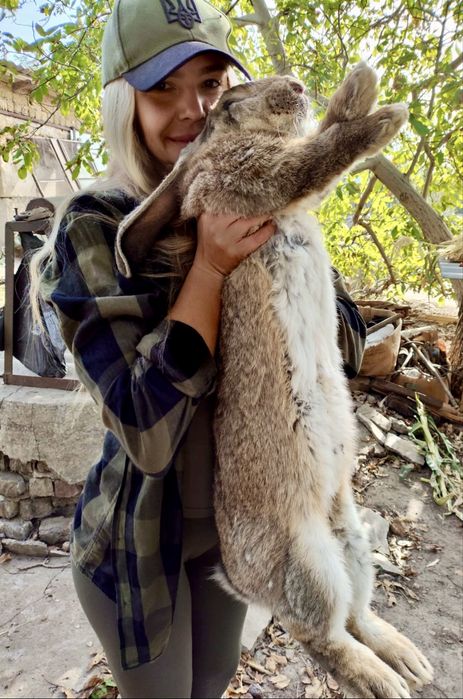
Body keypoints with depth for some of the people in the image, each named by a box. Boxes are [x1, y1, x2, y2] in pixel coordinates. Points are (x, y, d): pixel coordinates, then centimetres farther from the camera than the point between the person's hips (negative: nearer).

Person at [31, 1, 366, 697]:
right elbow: (148, 431, -26)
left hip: (240, 519, 5)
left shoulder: (258, 209, -5)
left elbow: (348, 337, -7)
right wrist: (209, 268, -29)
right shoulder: (95, 227, -21)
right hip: (143, 537, -4)